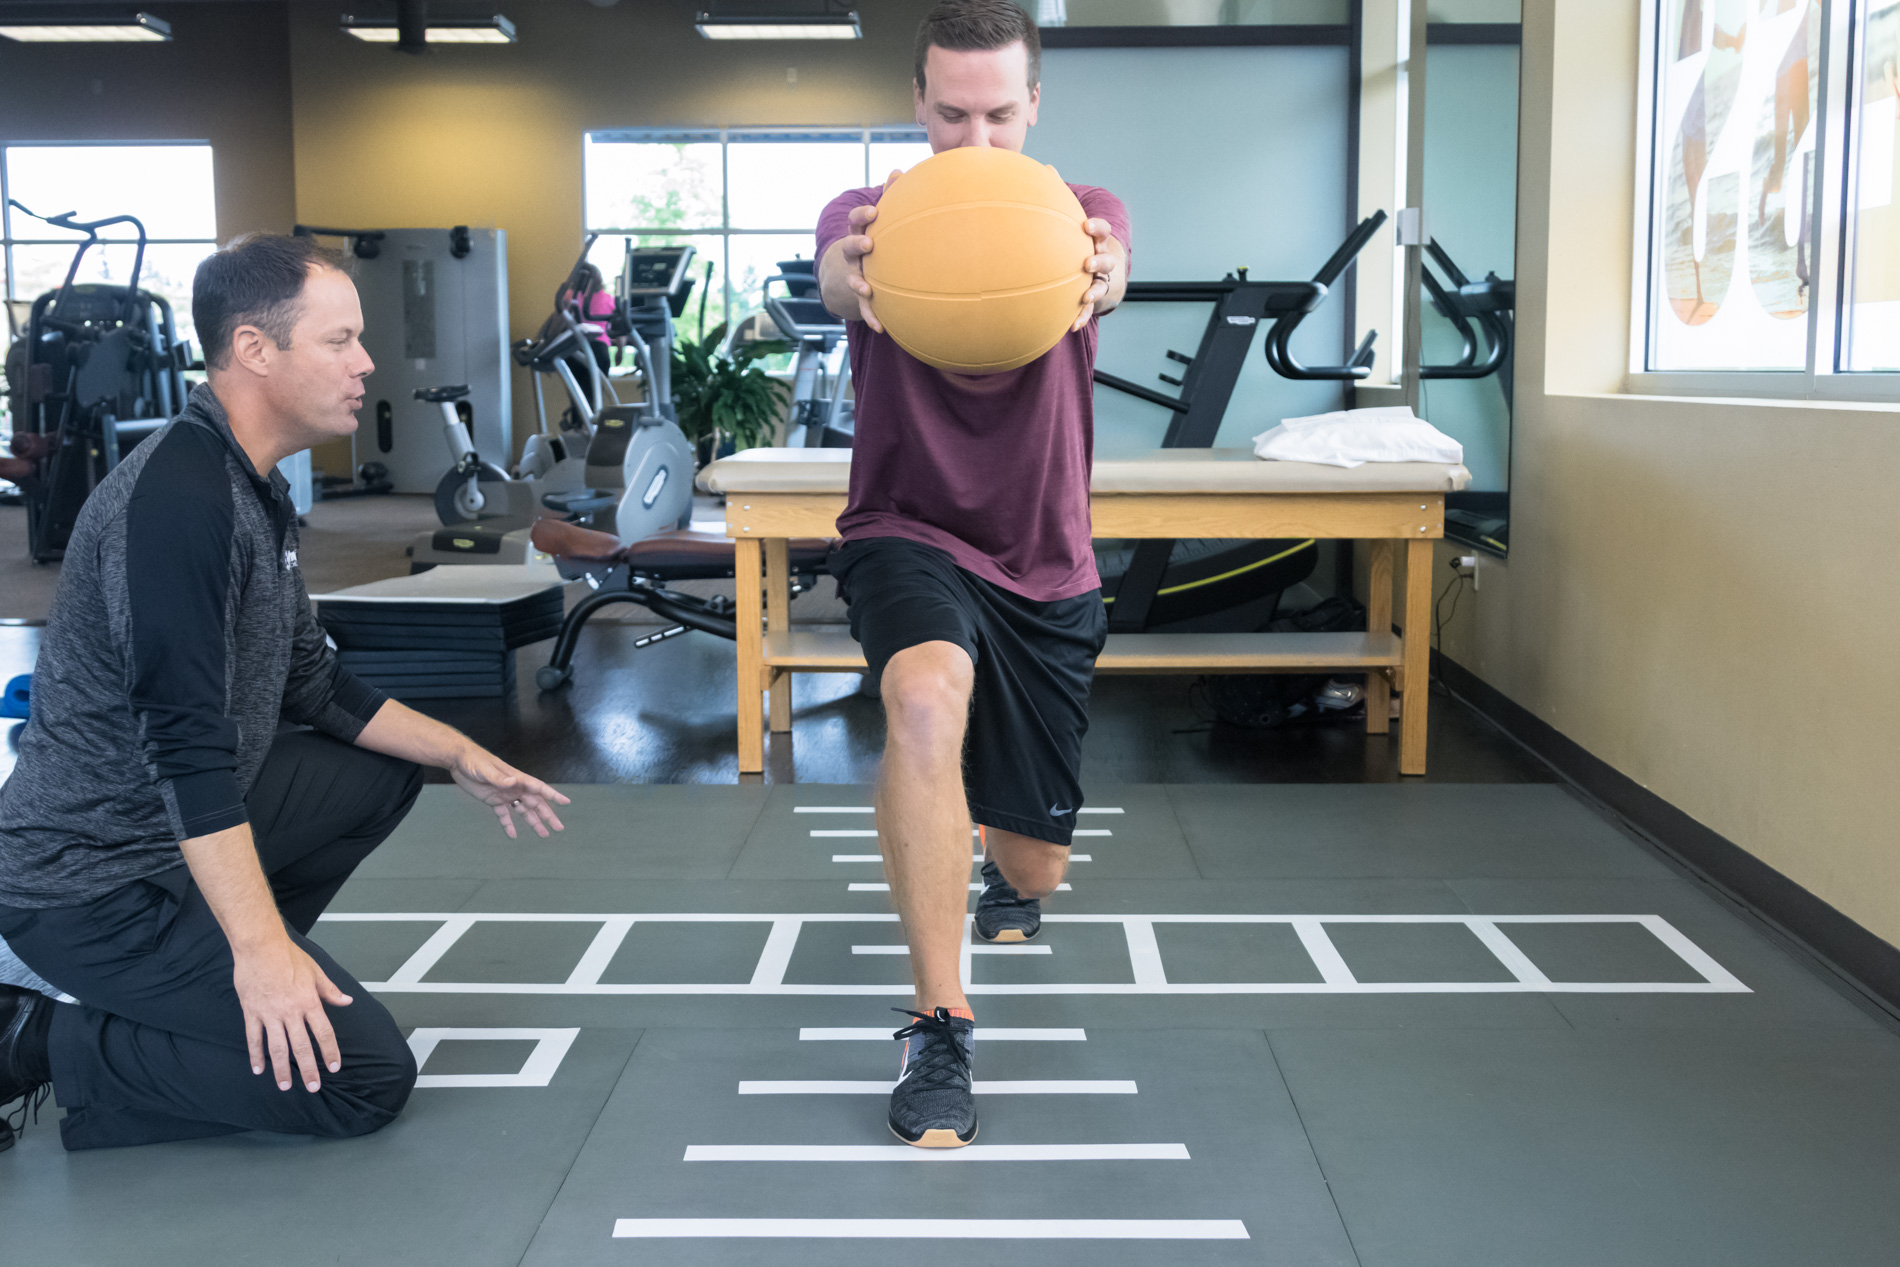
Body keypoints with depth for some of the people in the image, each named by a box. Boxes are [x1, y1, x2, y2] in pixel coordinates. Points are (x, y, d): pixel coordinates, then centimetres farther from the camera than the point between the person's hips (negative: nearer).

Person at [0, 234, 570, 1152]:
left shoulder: (253, 489, 9)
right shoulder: (178, 498, -22)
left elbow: (311, 687, 18)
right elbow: (184, 742, -28)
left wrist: (461, 756, 15)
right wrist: (261, 946, -29)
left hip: (176, 829, 10)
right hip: (96, 881, -10)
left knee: (387, 769, 17)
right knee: (364, 1077, -11)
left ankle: (205, 978, 12)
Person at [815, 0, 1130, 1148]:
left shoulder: (1080, 212, -7)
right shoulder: (873, 213, -9)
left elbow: (1109, 263, -32)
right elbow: (837, 269, -34)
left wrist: (1098, 276, -59)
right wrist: (855, 277, -61)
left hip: (1049, 573, 2)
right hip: (910, 537, -2)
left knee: (1038, 863, 10)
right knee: (928, 694, -38)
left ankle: (1009, 895, 52)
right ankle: (941, 1031, -27)